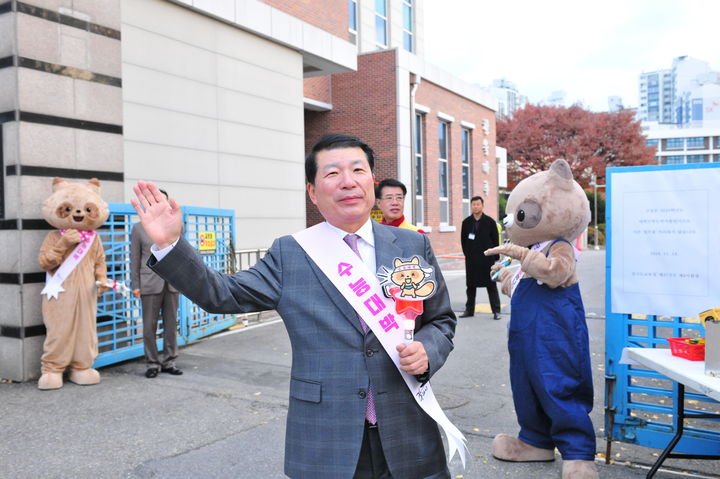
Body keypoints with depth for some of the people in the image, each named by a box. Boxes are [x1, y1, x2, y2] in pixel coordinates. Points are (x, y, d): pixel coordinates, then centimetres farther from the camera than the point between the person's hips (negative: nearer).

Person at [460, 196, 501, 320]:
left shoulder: (490, 222, -1)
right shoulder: (466, 222, 5)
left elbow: (495, 241, -1)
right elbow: (463, 240, 10)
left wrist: (496, 258, -3)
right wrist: (468, 253, 3)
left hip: (488, 259, -2)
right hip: (471, 260, 3)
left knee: (491, 285, 2)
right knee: (471, 286, 9)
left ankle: (496, 311, 8)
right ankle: (469, 310, 18)